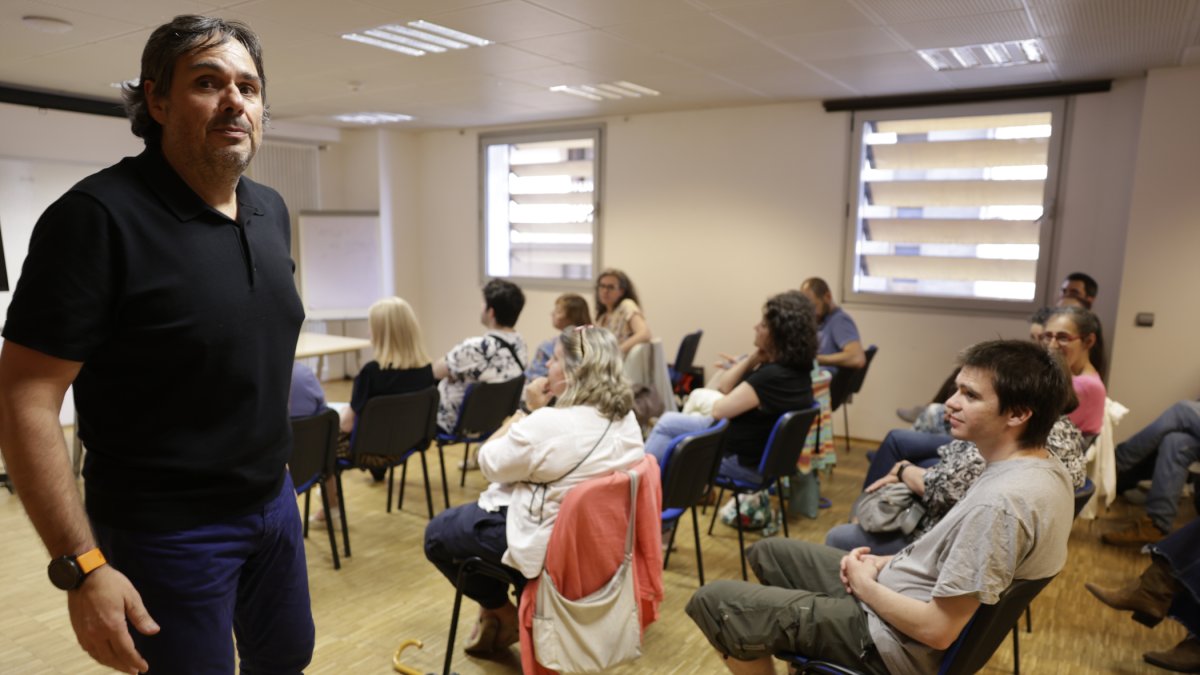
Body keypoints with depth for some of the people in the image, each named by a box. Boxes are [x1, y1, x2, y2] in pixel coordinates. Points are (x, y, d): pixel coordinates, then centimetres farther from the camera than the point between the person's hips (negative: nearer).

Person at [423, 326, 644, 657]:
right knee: (483, 509, 31)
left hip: (543, 539, -8)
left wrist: (521, 416, -4)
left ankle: (500, 611, 22)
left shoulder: (547, 424, -30)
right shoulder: (627, 419, -4)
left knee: (436, 534, 15)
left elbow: (490, 463, -15)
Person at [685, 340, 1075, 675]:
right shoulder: (1046, 468, -1)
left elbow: (937, 630, -27)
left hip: (899, 641, -10)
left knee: (713, 603, -8)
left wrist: (866, 585, -11)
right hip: (906, 599, 10)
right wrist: (889, 564, 1)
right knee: (767, 554, 21)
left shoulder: (1000, 502, -32)